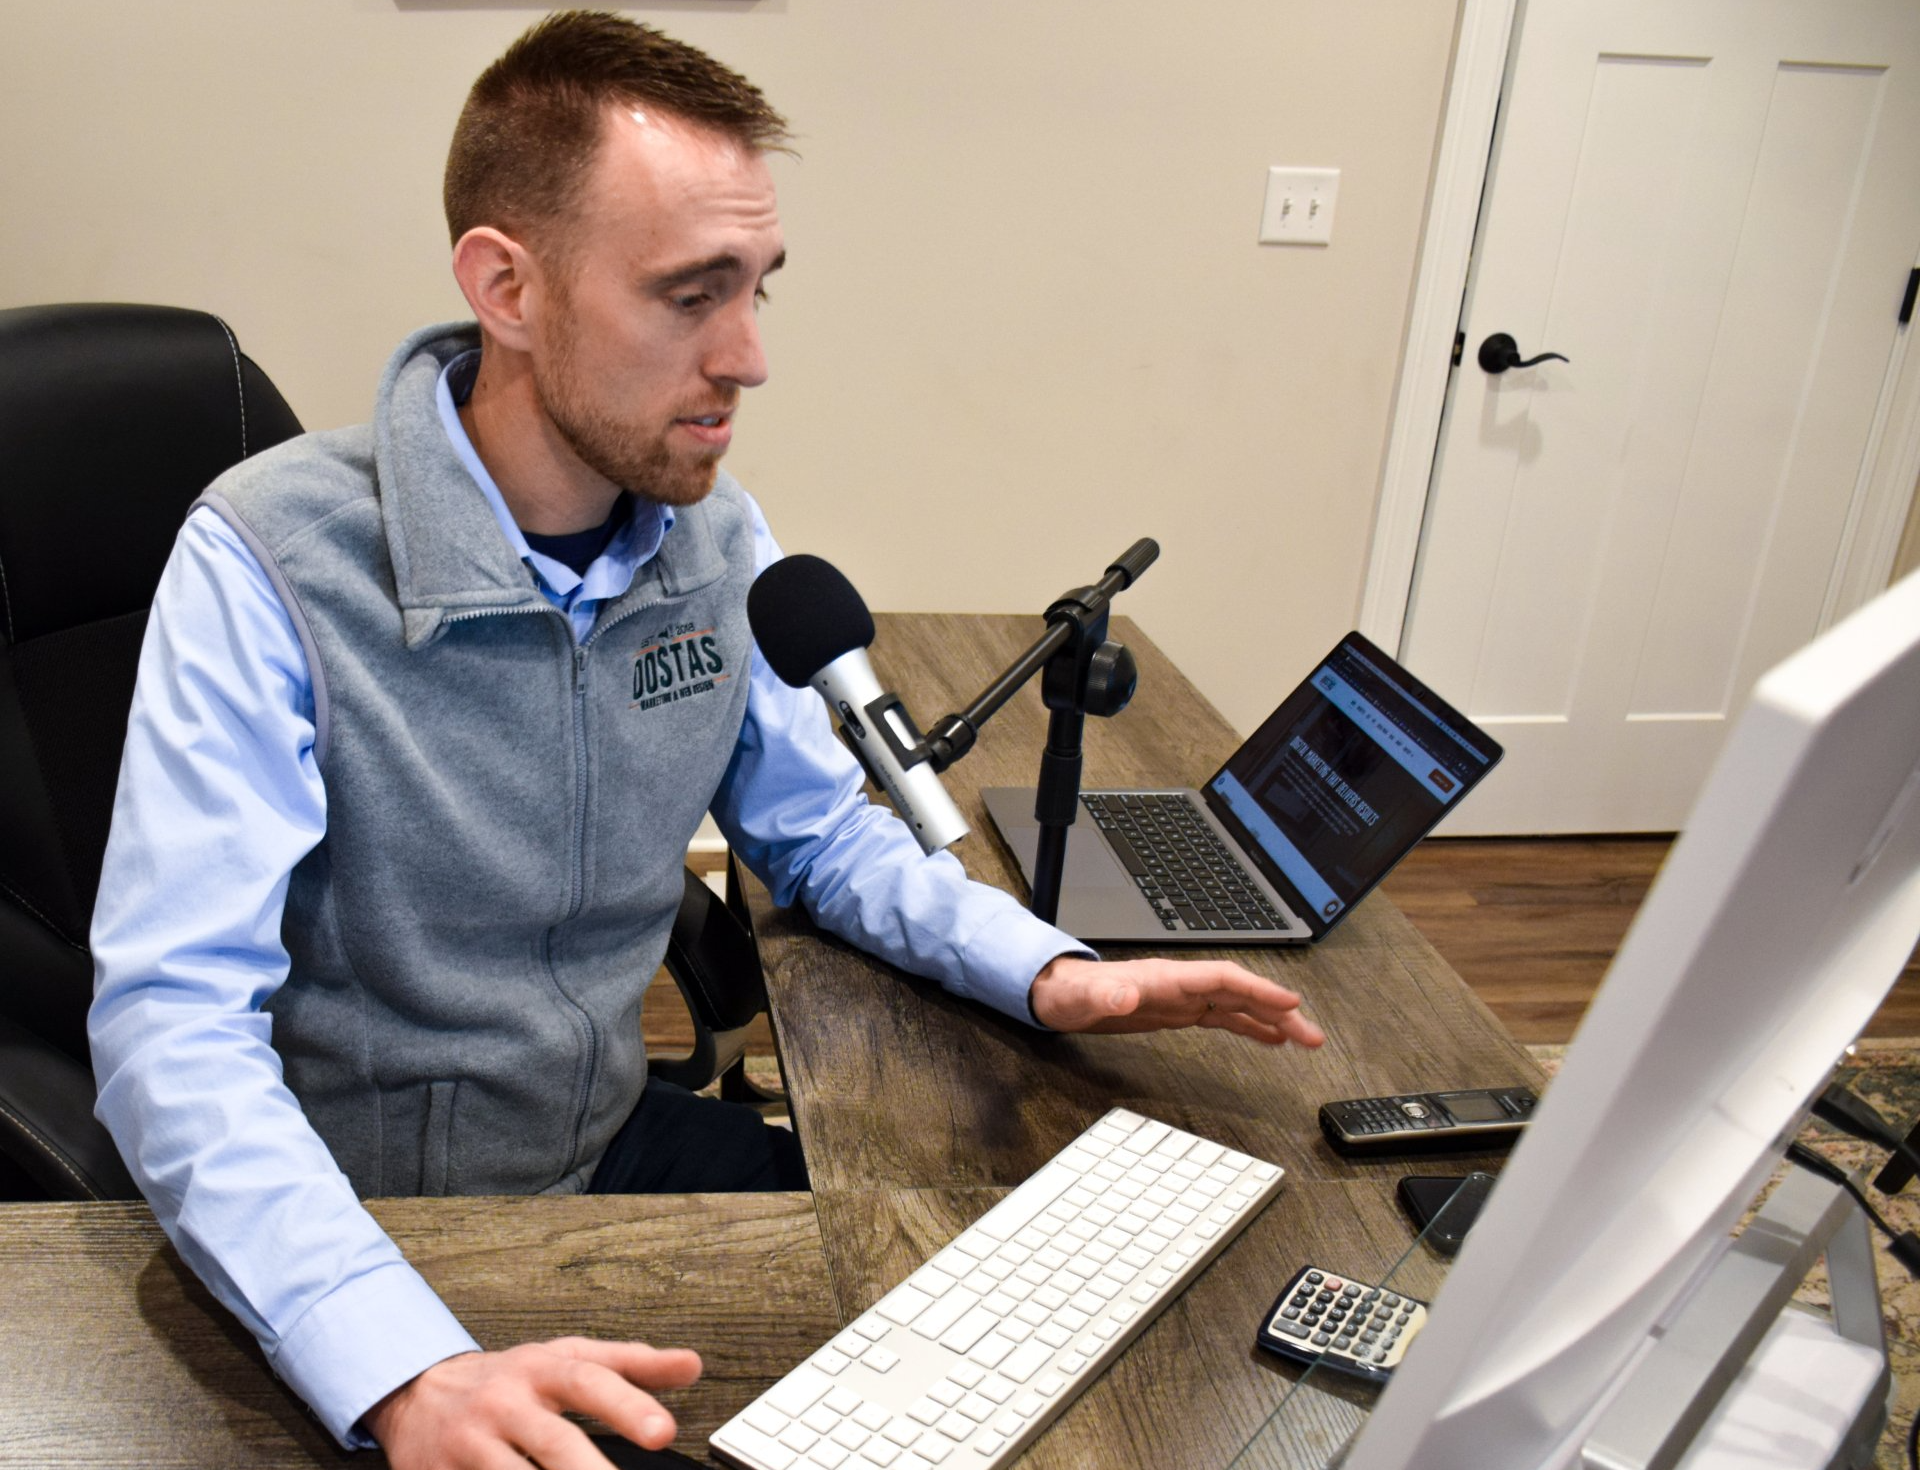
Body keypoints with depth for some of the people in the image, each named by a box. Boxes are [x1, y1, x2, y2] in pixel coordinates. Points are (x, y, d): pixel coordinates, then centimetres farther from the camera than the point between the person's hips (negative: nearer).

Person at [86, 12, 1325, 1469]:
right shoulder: (270, 563, -22)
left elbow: (819, 829, 8)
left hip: (615, 1137, 5)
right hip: (360, 1217, -4)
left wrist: (1042, 968, -9)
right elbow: (175, 1018, -27)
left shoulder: (721, 539, -4)